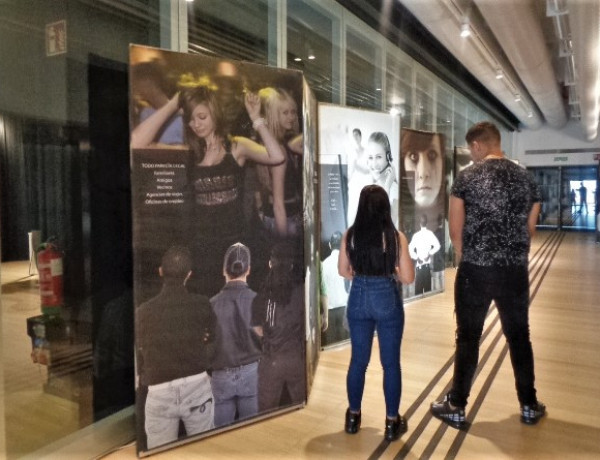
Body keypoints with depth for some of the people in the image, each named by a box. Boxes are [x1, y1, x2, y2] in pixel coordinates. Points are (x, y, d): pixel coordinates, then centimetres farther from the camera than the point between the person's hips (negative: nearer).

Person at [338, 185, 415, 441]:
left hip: (358, 299, 3)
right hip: (387, 300, -3)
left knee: (358, 360, 16)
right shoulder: (395, 237, -12)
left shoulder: (350, 235, -5)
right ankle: (392, 422, 22)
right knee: (390, 363, 10)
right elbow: (408, 277, -9)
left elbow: (343, 271, 5)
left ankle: (353, 416, 30)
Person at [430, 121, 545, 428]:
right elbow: (529, 229, 11)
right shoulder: (525, 177, 5)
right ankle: (529, 406, 30)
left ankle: (456, 407, 19)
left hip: (475, 270, -3)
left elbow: (456, 231, -4)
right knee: (519, 337, 17)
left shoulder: (467, 177, -7)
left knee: (468, 338, 7)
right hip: (516, 271, 4)